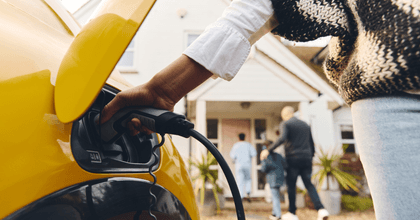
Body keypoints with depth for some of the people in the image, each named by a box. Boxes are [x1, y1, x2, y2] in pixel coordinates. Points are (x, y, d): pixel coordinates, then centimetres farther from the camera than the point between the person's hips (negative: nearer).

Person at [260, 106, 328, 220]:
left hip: (293, 159, -5)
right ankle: (321, 209, -5)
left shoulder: (285, 124, 0)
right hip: (306, 159, 5)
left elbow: (282, 138, -20)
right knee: (309, 184, 10)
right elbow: (311, 143, 20)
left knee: (291, 185, 4)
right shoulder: (305, 124, 19)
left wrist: (268, 150, -19)